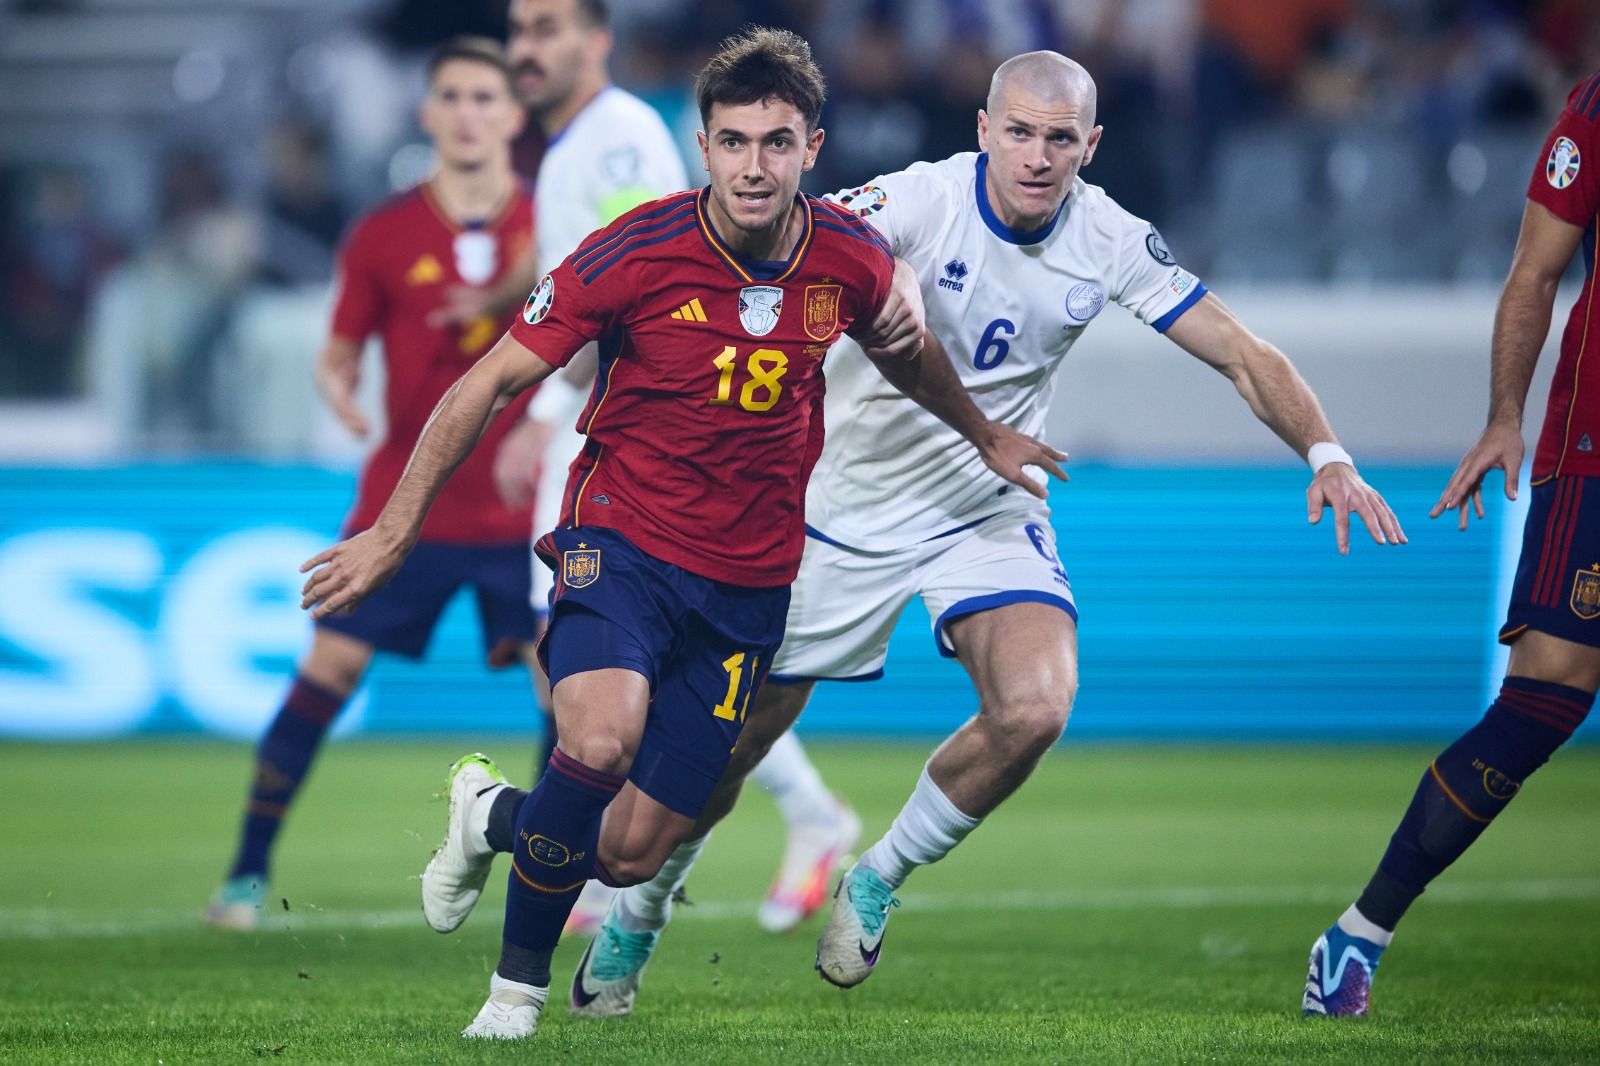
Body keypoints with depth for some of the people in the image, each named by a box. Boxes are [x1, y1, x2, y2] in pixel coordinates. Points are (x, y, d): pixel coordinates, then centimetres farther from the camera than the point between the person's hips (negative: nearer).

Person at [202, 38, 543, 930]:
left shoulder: (550, 223, 0)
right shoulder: (384, 237, 1)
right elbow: (340, 354, 8)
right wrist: (341, 394, -14)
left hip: (519, 509, 0)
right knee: (327, 668, -5)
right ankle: (249, 873, 4)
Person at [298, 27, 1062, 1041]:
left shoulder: (851, 256, -6)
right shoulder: (638, 251, -15)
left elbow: (902, 348, 19)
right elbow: (495, 379, -7)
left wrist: (987, 436, 35)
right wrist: (395, 528, -6)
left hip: (749, 582, 3)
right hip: (622, 540, -3)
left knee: (631, 855, -1)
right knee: (603, 739, -33)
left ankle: (493, 814, 35)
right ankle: (520, 982, -7)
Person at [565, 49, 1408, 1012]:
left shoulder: (1108, 240, -9)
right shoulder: (920, 201, -21)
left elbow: (1241, 353, -4)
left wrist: (1326, 452, -18)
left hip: (990, 514, 2)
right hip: (847, 506, -2)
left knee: (1034, 710, -23)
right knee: (737, 734, 4)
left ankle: (877, 882, 3)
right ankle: (640, 912, 33)